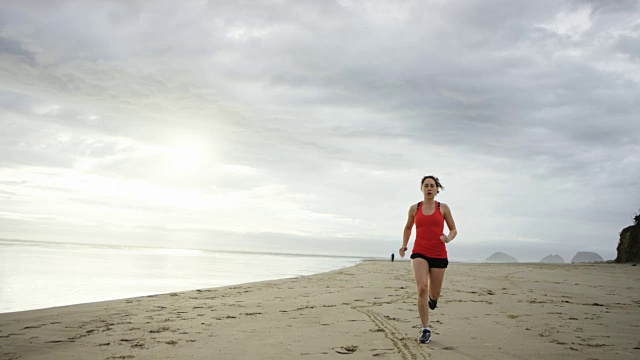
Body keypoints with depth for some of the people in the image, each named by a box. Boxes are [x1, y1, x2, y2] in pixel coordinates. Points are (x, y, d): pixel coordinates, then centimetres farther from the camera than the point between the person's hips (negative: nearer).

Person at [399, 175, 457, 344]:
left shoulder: (443, 208, 2)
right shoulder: (414, 208, 5)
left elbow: (453, 230, 8)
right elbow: (408, 228, 21)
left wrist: (448, 238, -14)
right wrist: (404, 245, 7)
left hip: (439, 255, 1)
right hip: (419, 253, 0)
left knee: (433, 295, 9)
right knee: (421, 288, -21)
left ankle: (432, 296, 50)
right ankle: (425, 330, -12)